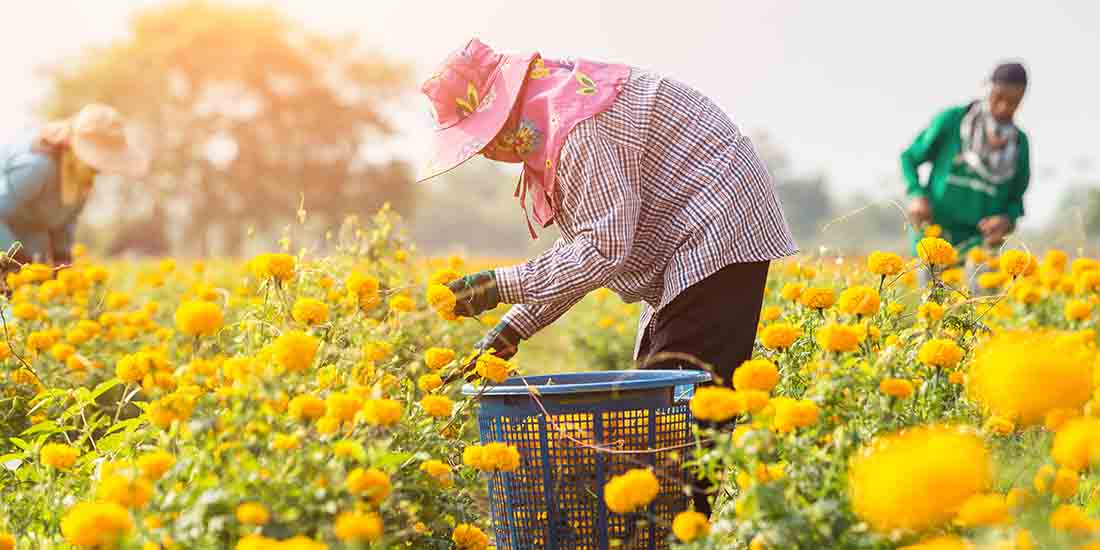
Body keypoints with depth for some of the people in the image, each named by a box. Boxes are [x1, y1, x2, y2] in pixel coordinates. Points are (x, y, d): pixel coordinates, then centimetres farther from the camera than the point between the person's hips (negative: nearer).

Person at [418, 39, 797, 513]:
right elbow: (580, 254, 12)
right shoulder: (548, 134, 11)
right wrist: (513, 329, 4)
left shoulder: (578, 128, -24)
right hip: (684, 252, 11)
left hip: (718, 238, -11)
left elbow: (602, 251, -26)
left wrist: (501, 285, -24)